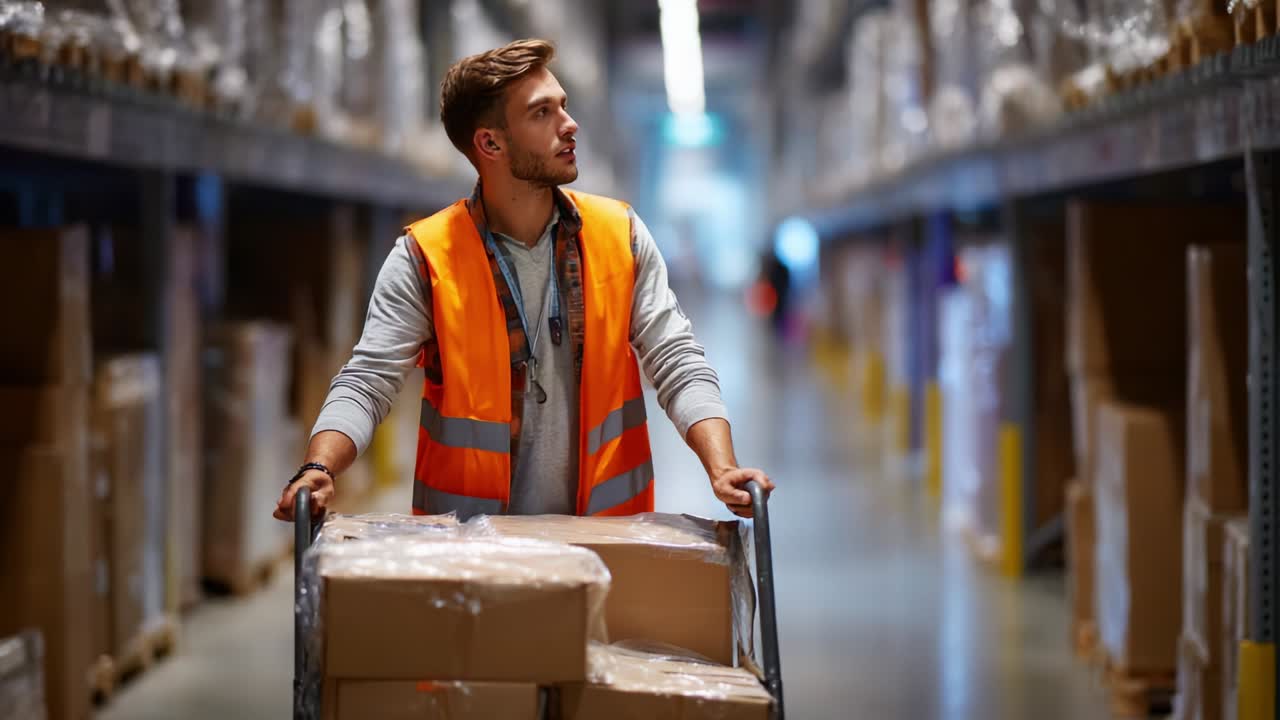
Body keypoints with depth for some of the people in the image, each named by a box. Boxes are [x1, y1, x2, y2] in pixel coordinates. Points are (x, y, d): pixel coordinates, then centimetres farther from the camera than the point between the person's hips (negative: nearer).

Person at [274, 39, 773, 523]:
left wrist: (723, 470, -14)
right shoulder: (425, 258, -2)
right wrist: (319, 470, -26)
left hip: (605, 535, 2)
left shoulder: (620, 236, 6)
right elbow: (366, 383, -5)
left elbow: (679, 364, 3)